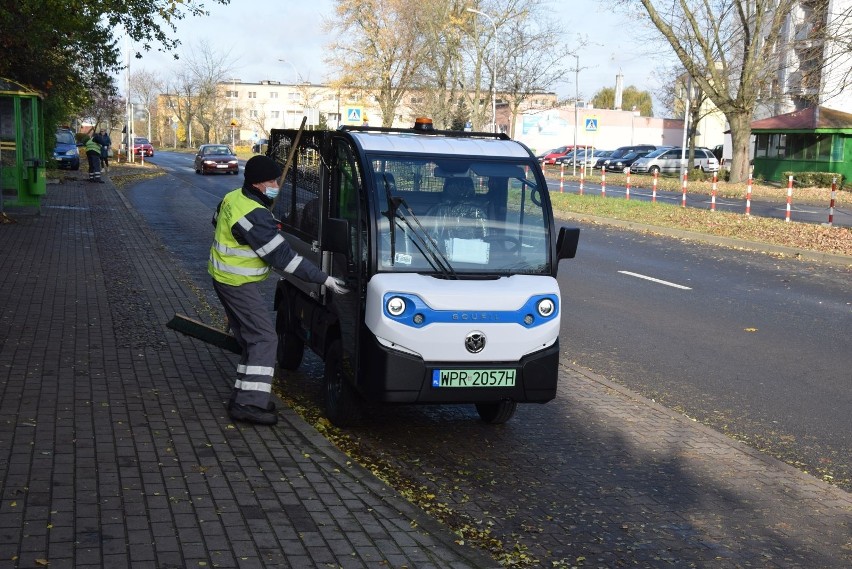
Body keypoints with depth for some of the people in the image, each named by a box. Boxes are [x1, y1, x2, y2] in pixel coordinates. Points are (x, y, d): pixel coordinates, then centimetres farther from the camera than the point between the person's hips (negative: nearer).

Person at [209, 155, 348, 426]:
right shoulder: (255, 216, -26)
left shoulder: (233, 198, 4)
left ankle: (243, 396, 18)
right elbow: (283, 256, -26)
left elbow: (216, 221, 25)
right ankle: (249, 403, -13)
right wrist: (324, 279, -23)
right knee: (264, 338, -10)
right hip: (239, 283, -10)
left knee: (250, 338, 15)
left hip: (224, 278, 10)